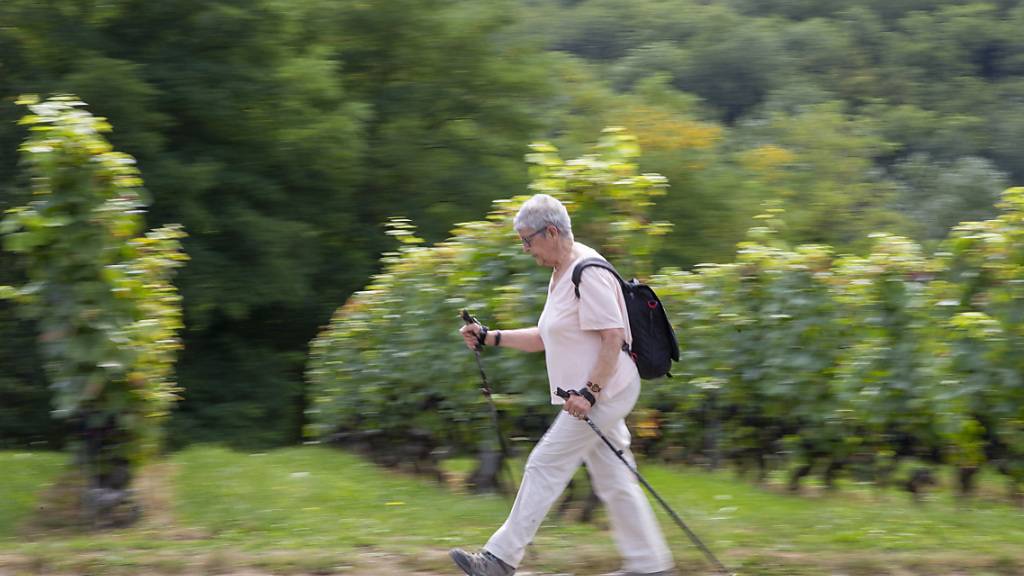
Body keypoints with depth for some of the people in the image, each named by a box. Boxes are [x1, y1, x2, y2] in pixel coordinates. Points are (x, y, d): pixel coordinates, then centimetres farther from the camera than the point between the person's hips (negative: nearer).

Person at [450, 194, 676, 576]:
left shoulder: (588, 273, -17)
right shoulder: (561, 274, 16)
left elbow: (613, 337, -22)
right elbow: (546, 338, 22)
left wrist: (589, 392, -25)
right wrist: (491, 338, 14)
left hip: (604, 393, -10)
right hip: (596, 396, 10)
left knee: (545, 467, -6)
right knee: (612, 480, 10)